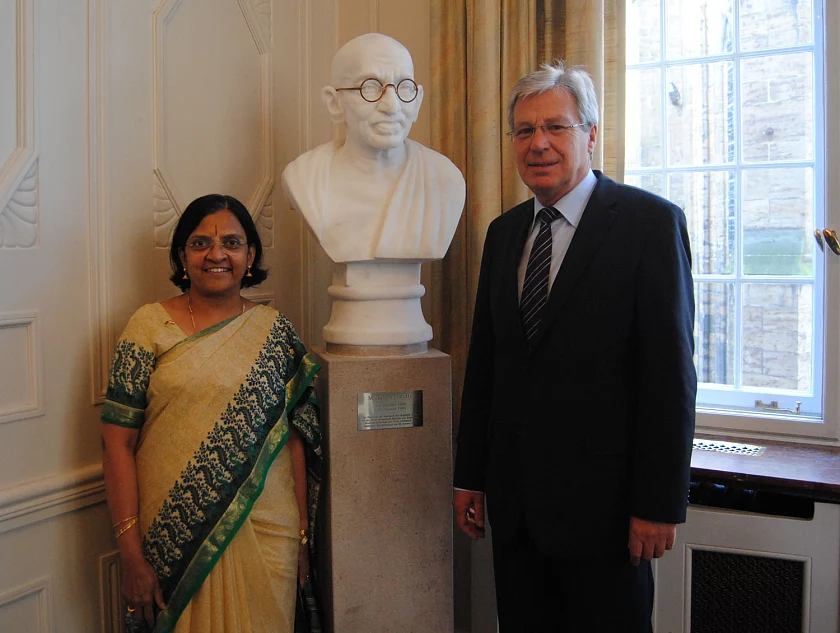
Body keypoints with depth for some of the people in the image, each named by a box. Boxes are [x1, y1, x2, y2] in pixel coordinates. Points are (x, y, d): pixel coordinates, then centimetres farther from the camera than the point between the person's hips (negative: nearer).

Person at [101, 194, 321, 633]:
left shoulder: (275, 332, 4)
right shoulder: (150, 325, -2)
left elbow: (296, 440, 4)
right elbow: (118, 442, -5)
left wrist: (303, 535, 3)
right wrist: (131, 553, -8)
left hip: (264, 534, 1)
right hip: (174, 538, -1)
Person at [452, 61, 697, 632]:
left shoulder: (650, 222, -8)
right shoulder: (504, 232, 10)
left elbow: (670, 371, -12)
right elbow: (485, 360, 11)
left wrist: (659, 504, -14)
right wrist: (470, 476, 10)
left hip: (600, 498, -5)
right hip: (514, 499, 5)